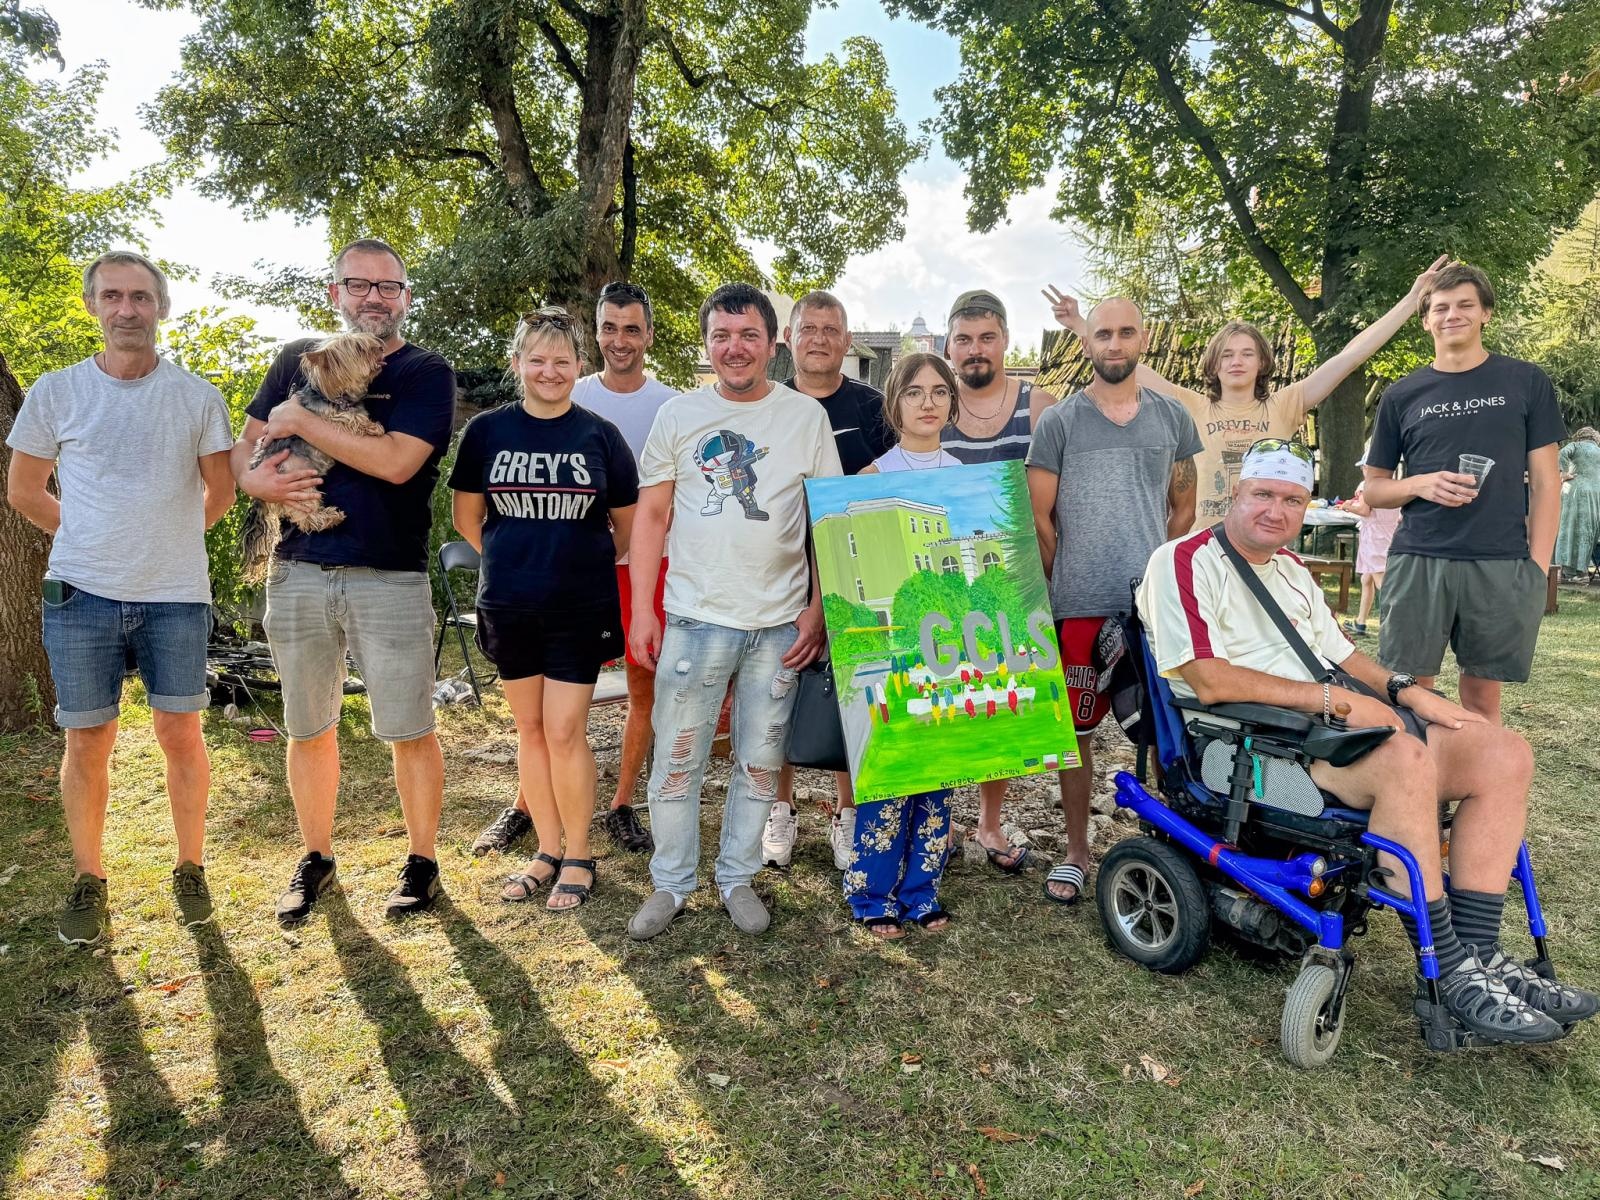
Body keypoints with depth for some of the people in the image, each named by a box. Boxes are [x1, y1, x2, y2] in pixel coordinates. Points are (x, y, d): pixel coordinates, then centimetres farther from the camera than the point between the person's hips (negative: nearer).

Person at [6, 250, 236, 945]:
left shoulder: (197, 398, 1)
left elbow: (219, 493, 12)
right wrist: (90, 539, 13)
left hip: (177, 597, 0)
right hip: (81, 596, 1)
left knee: (180, 734, 4)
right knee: (88, 740, 7)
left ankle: (190, 871, 20)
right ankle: (88, 883, 22)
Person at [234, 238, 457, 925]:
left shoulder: (427, 373, -1)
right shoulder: (298, 361, 12)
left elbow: (396, 461, -17)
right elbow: (243, 444, 18)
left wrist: (300, 421, -10)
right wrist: (254, 478, -4)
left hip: (391, 579, -4)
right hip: (298, 574, 4)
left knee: (409, 731, 1)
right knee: (309, 730, 13)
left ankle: (422, 861, 18)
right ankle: (316, 859, 30)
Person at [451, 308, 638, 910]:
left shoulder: (600, 435, -1)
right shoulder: (486, 430, 2)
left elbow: (627, 519, 10)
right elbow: (467, 515, 12)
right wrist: (516, 560, 13)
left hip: (580, 607, -2)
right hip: (508, 606, 2)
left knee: (565, 731, -2)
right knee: (530, 728, 11)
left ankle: (577, 857, 15)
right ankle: (547, 851, 25)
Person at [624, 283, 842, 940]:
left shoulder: (806, 416, 3)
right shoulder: (678, 414, 4)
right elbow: (651, 516, 6)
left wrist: (818, 608, -3)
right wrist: (641, 610, 0)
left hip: (780, 625, 0)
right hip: (695, 617, 0)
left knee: (760, 763, 11)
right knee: (676, 760, 5)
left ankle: (737, 877, 29)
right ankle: (670, 883, 23)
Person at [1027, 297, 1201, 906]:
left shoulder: (1172, 417, 11)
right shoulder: (1060, 421, 3)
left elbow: (1183, 508, 16)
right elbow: (1039, 517, 2)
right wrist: (1060, 586, 2)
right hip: (1079, 607, -2)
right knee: (1075, 729, 5)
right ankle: (1076, 850, 19)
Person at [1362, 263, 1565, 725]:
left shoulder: (1526, 383, 7)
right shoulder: (1401, 396, 9)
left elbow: (1544, 480, 6)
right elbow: (1374, 488, 12)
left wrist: (1538, 566, -3)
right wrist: (1420, 485, -10)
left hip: (1502, 565, 0)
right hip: (1418, 561, 0)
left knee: (1483, 692, 7)